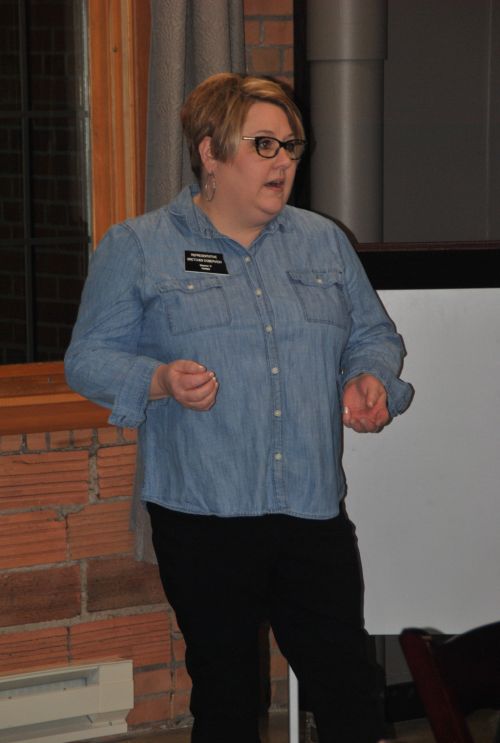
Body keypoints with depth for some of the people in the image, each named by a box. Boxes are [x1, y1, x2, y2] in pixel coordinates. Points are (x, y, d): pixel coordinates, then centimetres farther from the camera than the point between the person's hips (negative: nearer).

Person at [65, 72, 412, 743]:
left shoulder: (324, 242, 13)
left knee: (349, 687, 3)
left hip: (315, 511, 3)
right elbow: (90, 358, -1)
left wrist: (372, 380, -3)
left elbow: (374, 334, 20)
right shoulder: (136, 248, 1)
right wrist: (161, 381, -20)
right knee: (224, 689, 9)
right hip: (203, 516, -3)